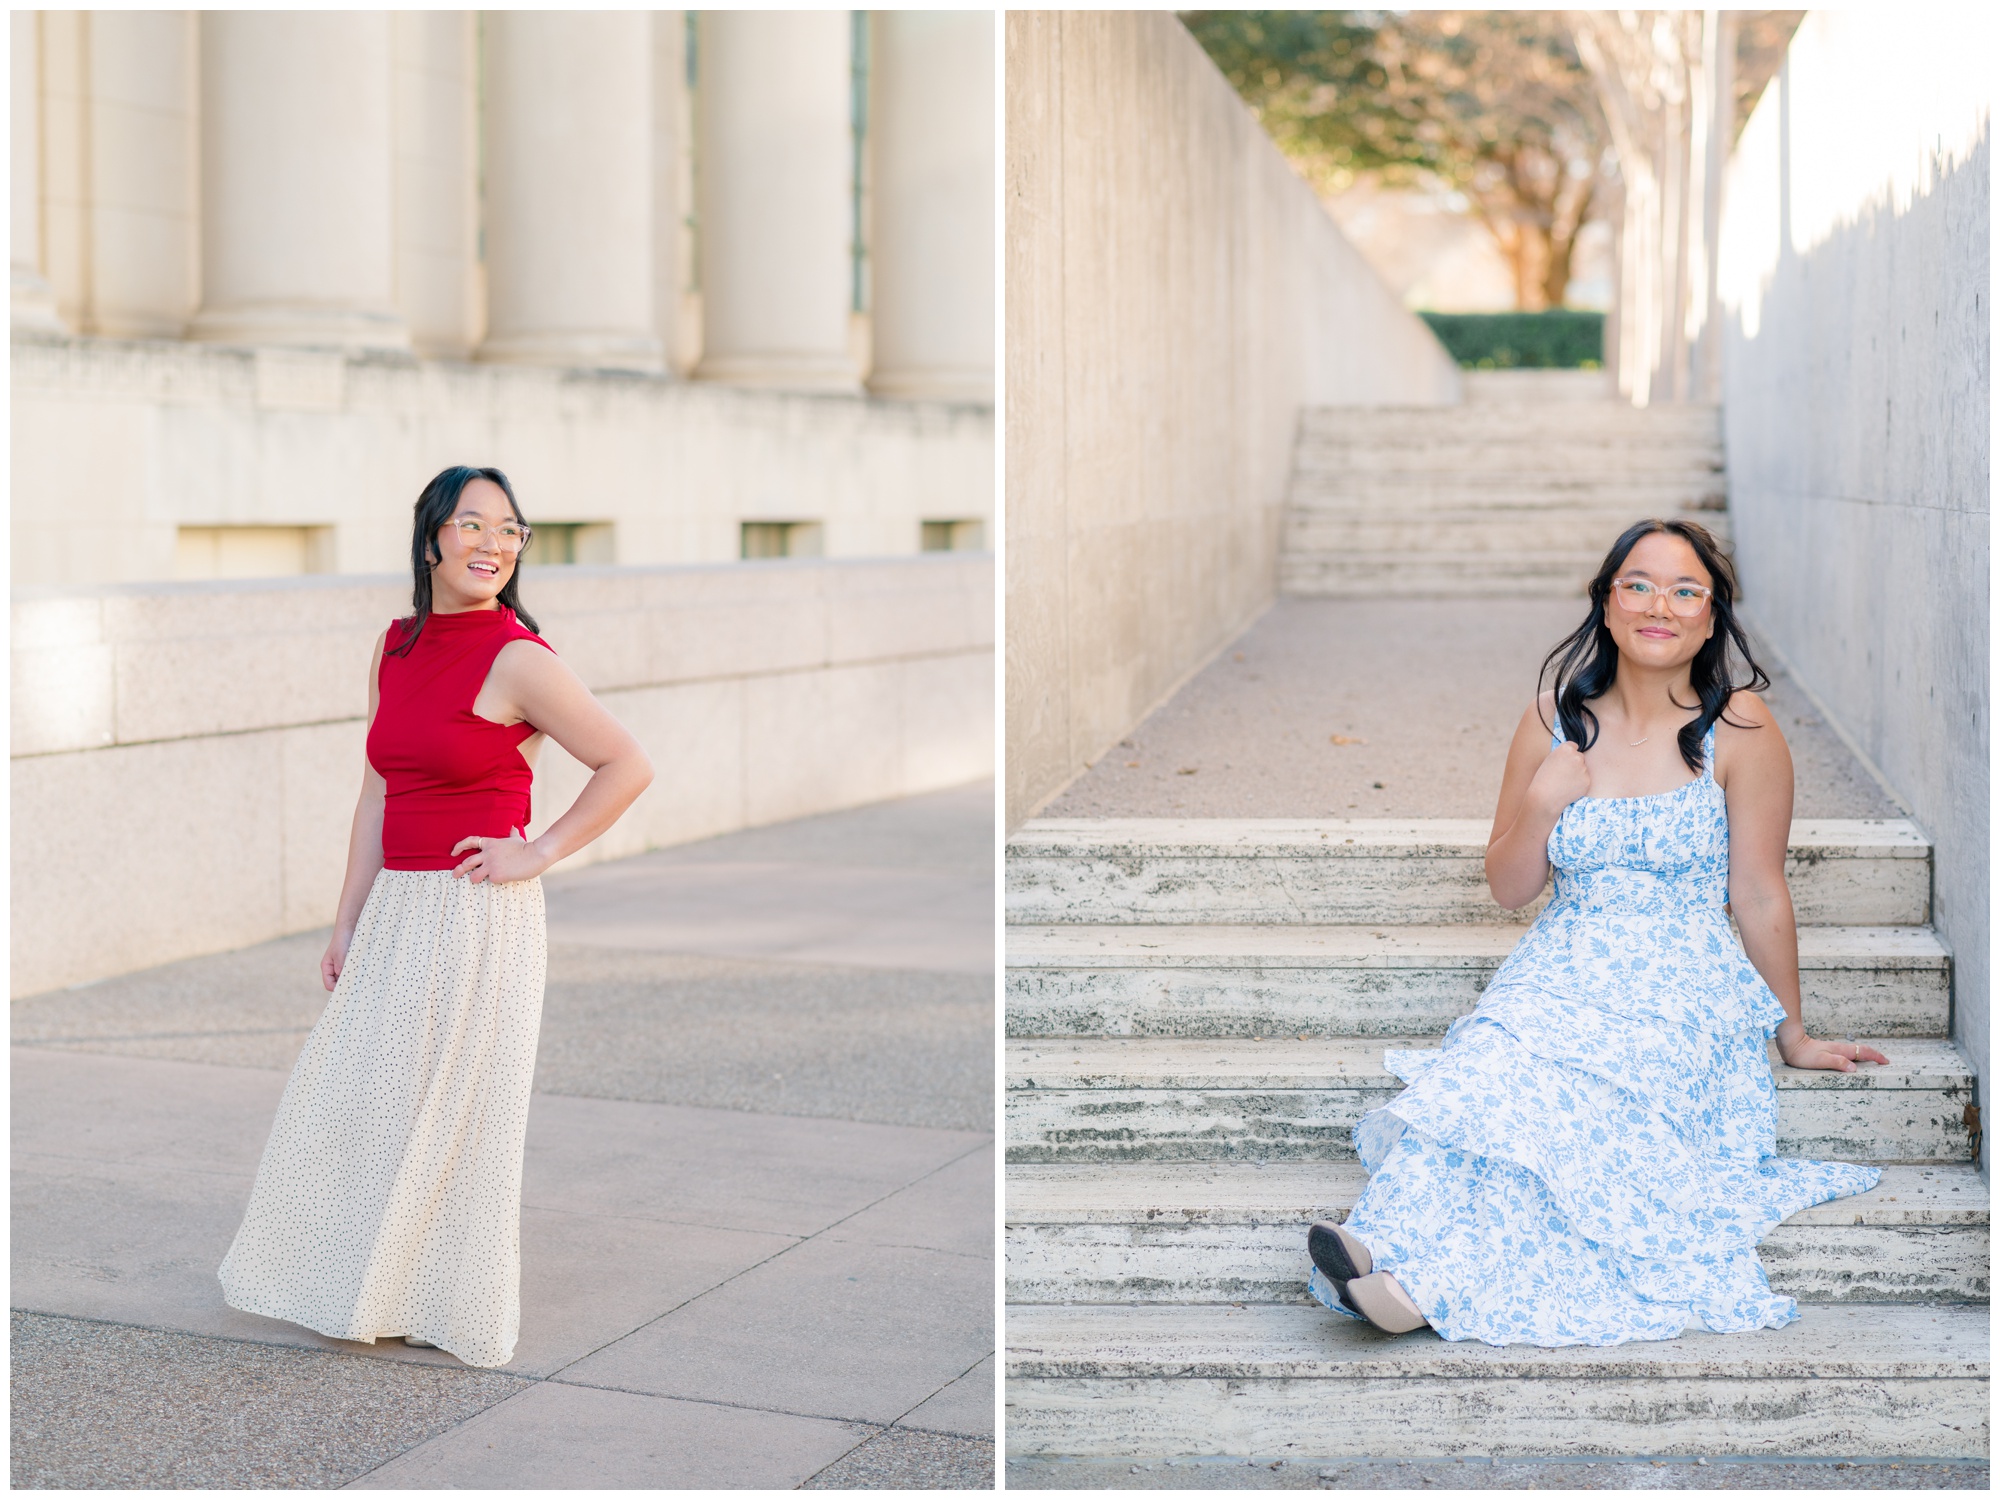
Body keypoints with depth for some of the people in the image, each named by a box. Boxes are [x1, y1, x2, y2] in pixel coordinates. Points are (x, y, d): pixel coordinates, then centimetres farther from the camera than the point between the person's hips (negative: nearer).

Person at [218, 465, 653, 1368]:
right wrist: (348, 922, 11)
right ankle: (367, 1291, 31)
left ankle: (453, 1309, 20)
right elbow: (378, 794, 12)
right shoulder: (395, 650, 8)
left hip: (481, 919, -7)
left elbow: (628, 766, -13)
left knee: (454, 1113, 3)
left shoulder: (517, 660, -13)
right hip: (398, 914, 7)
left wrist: (539, 854, -12)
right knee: (355, 1099, 13)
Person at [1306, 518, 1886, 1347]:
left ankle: (1422, 1274, -44)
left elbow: (1760, 896, 3)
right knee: (1491, 1059, -32)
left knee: (1542, 1084, -34)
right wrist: (1543, 803, -6)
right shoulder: (1555, 720, 8)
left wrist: (1793, 1036, 7)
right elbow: (1507, 888, 12)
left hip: (1684, 984, -3)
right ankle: (1399, 1245, -50)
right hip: (1560, 972, 3)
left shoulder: (1738, 728, -2)